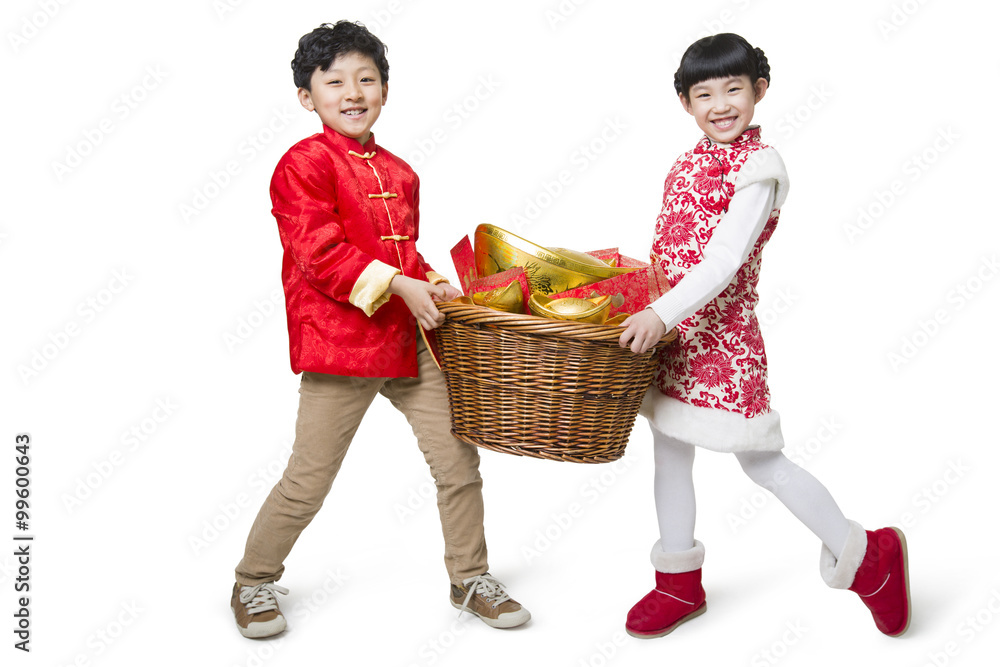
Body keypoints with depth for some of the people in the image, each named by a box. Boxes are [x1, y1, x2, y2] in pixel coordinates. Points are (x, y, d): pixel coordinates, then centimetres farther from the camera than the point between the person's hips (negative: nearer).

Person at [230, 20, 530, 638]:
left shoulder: (400, 173, 15)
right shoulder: (304, 163, -7)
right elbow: (319, 253, -16)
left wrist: (434, 285, 8)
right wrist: (397, 284, -20)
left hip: (409, 339, 6)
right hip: (339, 343, -6)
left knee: (458, 459, 7)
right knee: (308, 480, 3)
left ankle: (470, 578, 26)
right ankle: (254, 582, 26)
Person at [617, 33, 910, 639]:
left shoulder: (758, 167, -12)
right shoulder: (689, 163, 11)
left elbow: (725, 259, -23)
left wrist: (663, 313, -32)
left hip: (722, 334, -8)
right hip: (670, 333, 8)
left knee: (760, 459, 0)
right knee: (670, 449, 14)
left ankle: (866, 554, 21)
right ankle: (680, 584, 30)